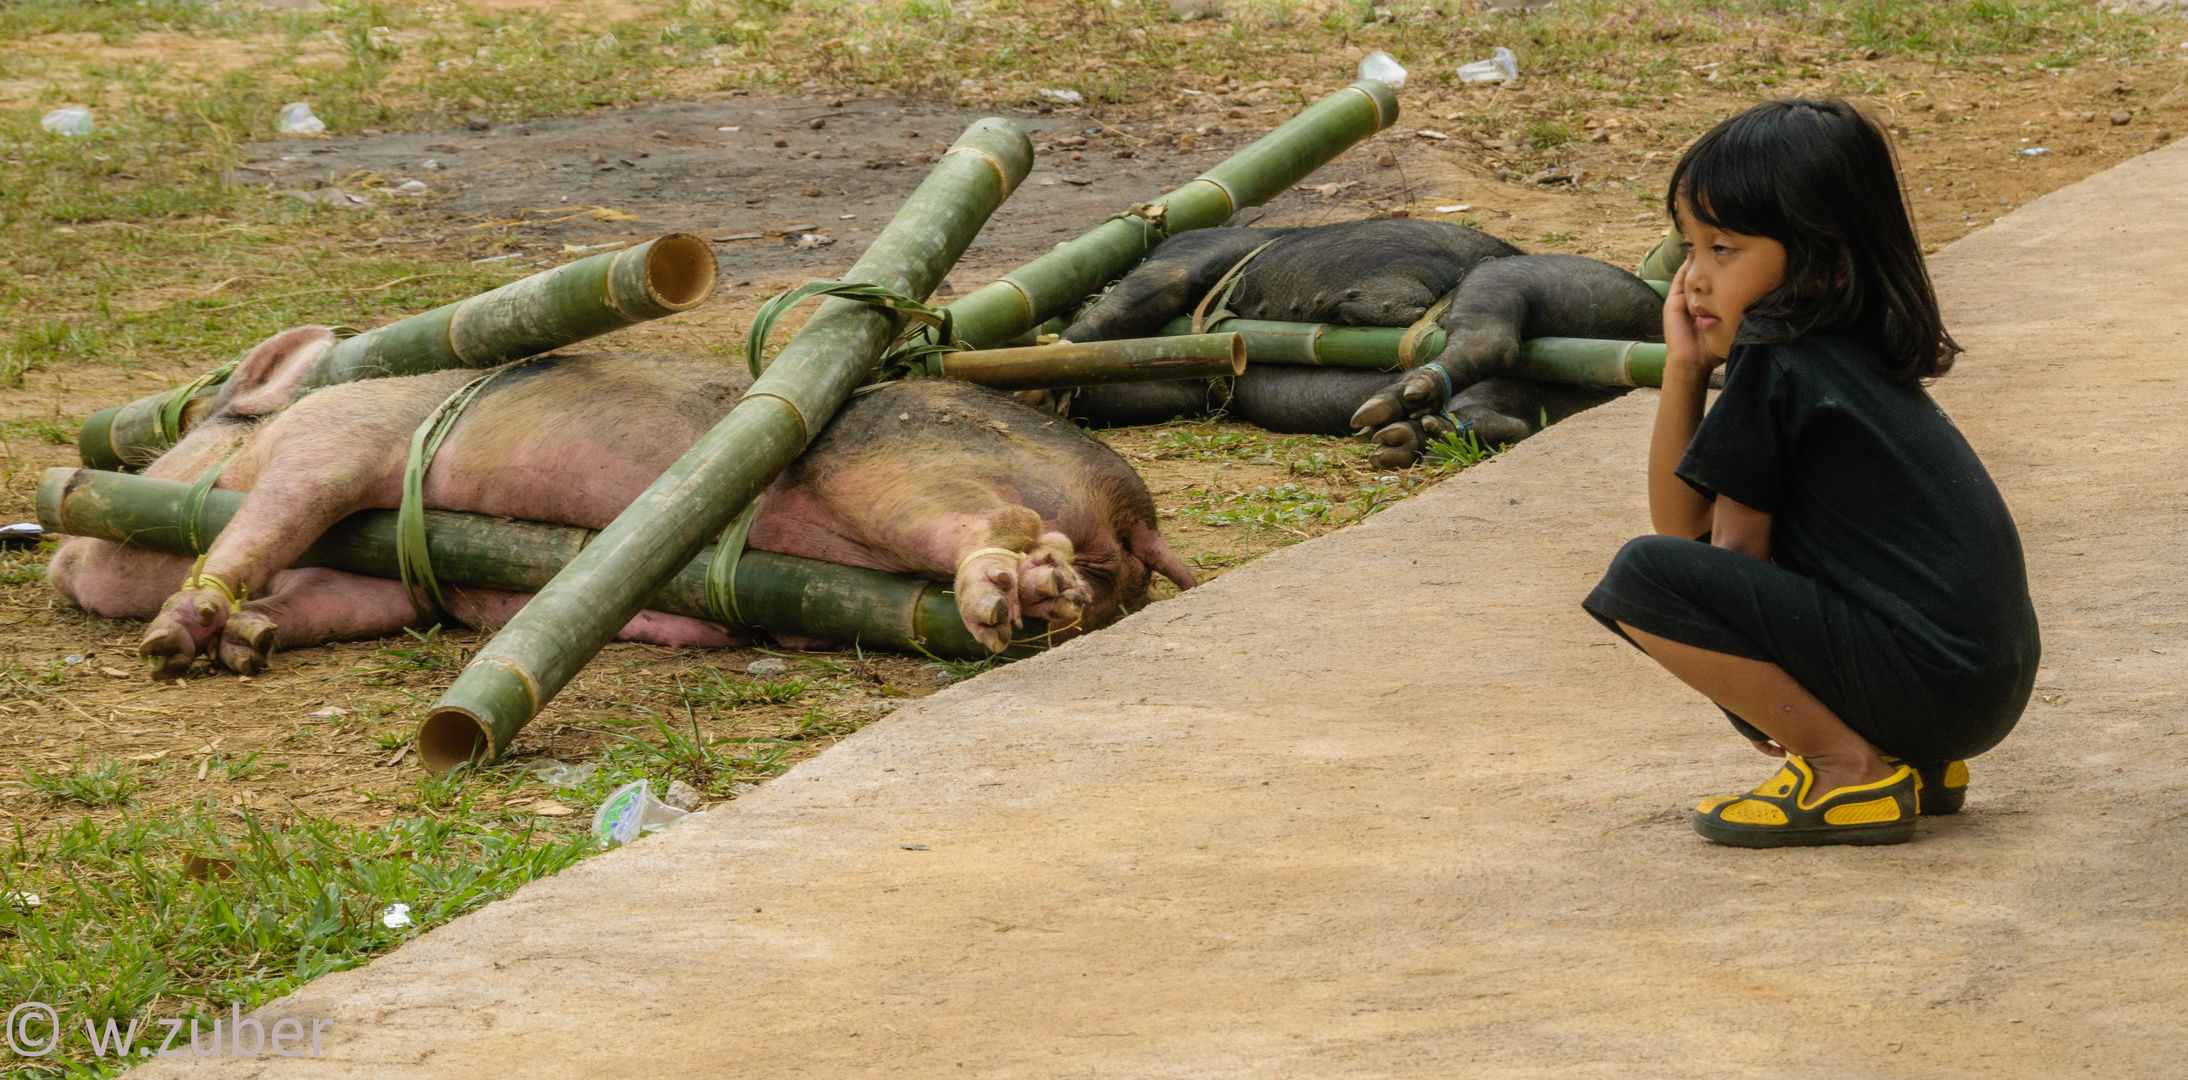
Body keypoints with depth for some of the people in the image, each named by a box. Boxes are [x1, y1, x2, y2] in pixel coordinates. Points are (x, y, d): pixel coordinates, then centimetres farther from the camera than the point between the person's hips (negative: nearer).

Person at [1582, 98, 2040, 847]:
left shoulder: (1773, 368, -11)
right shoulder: (1853, 352, 17)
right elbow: (1687, 523, 17)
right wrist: (1686, 367, 9)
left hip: (1927, 683, -10)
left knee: (1640, 578, -16)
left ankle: (1852, 770, -9)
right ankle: (1916, 765, 15)